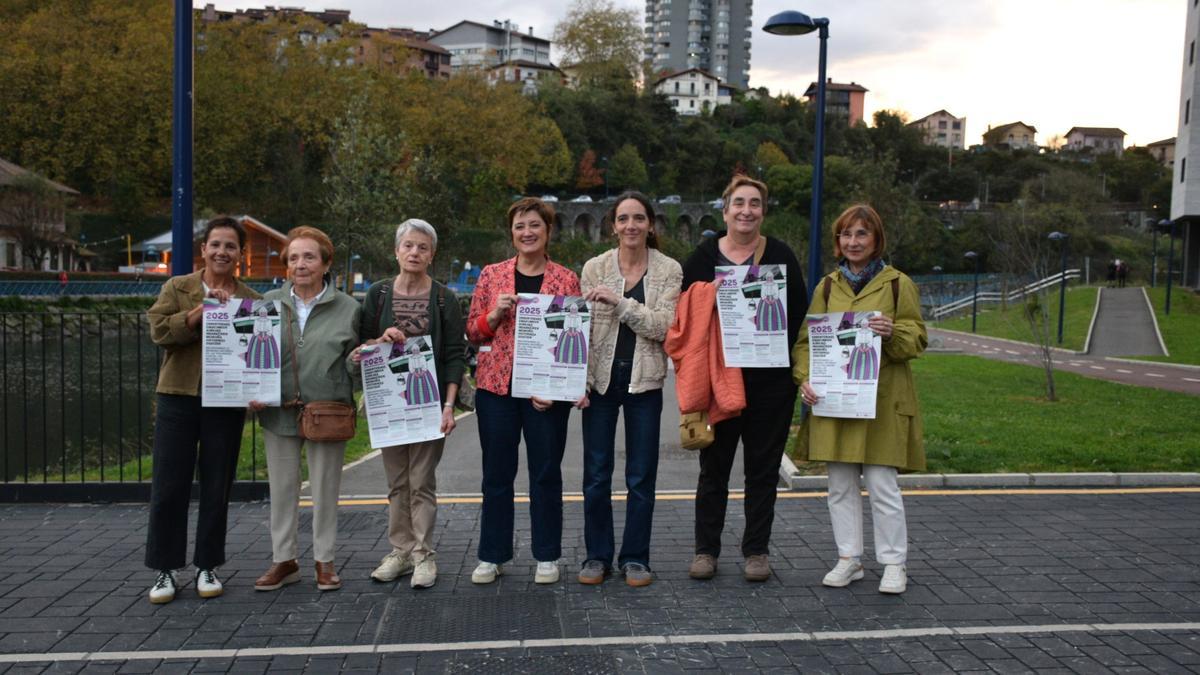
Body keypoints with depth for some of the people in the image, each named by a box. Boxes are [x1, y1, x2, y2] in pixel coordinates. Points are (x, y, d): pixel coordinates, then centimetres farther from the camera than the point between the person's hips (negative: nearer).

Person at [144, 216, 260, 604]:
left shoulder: (251, 300, 8)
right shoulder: (177, 288, 6)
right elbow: (159, 331, -9)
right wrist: (202, 309, -17)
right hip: (178, 397, -1)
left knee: (217, 488, 7)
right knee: (169, 486, 2)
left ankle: (207, 567, 20)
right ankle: (164, 570, 14)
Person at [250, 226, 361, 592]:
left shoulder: (347, 308, 1)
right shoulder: (269, 302, 6)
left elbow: (355, 360, 8)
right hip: (279, 411, 2)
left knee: (325, 488, 7)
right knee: (282, 487, 9)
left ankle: (324, 561, 20)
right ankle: (284, 560, 23)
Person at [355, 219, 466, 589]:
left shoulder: (444, 298, 0)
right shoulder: (378, 293, 5)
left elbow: (455, 354, -3)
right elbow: (360, 345, 9)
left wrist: (449, 404, -11)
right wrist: (381, 339, -13)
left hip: (429, 399, -2)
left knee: (422, 480, -2)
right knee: (396, 481, 8)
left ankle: (423, 555, 8)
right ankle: (400, 550, 19)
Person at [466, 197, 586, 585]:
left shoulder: (567, 280, 3)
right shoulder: (491, 275, 6)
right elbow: (473, 332, 9)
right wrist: (496, 313, -11)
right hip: (496, 386, 1)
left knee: (546, 473, 8)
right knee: (496, 474, 8)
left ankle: (547, 557, 22)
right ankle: (492, 556, 22)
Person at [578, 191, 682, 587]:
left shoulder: (669, 271, 0)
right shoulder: (594, 268, 1)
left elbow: (663, 326, -11)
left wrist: (620, 301, -20)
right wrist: (580, 380, -5)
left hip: (644, 380, 0)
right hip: (601, 378, 1)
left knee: (642, 476, 7)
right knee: (596, 474, 7)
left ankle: (635, 558, 21)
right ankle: (597, 556, 21)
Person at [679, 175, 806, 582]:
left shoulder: (781, 257, 3)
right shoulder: (702, 258, 4)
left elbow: (798, 312, 4)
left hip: (769, 380, 0)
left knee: (763, 469, 8)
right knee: (713, 467, 8)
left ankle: (756, 551, 20)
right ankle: (706, 550, 19)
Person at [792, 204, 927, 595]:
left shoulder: (898, 284, 2)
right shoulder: (827, 286, 11)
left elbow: (918, 340, 2)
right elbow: (806, 338, 11)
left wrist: (892, 333, -20)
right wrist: (804, 377, -5)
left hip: (881, 400, -3)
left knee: (881, 483, -2)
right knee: (840, 484, 9)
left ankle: (894, 564, 13)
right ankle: (848, 559, 22)